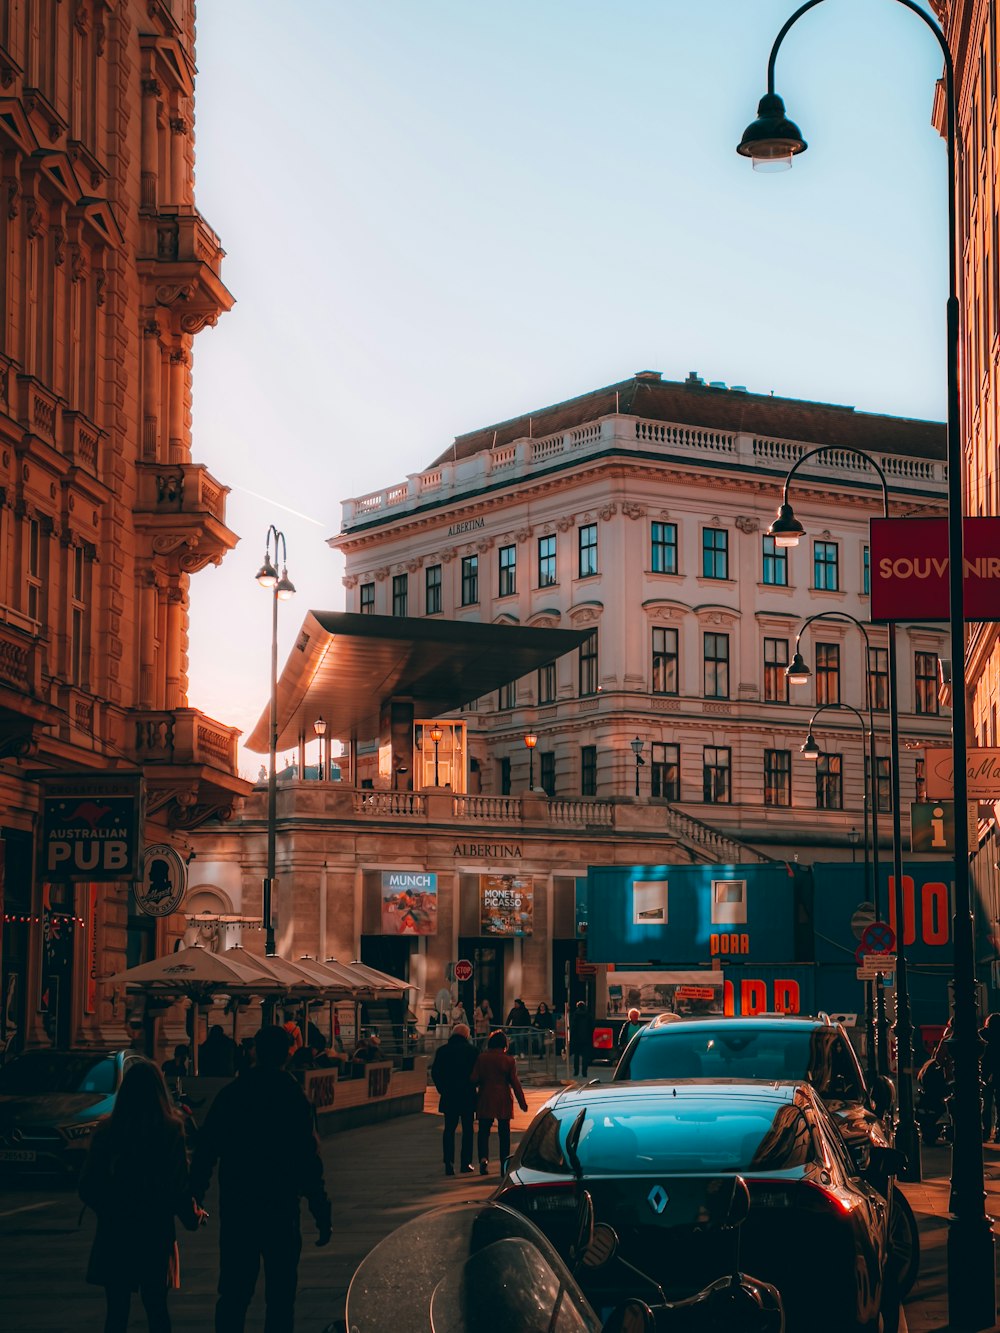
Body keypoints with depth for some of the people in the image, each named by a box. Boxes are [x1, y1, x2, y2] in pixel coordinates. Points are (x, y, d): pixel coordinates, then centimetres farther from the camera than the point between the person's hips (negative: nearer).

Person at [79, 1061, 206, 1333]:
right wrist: (194, 1216, 10)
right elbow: (179, 1185, -9)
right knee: (156, 1310, 10)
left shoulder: (106, 1131, -3)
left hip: (114, 1232, 1)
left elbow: (88, 1187, 1)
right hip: (155, 1230, -1)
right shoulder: (170, 1130, -10)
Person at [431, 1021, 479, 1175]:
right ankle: (465, 1163, 8)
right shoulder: (471, 1050, -6)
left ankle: (449, 1163, -6)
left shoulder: (442, 1051, 1)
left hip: (448, 1096, 2)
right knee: (467, 1129, 10)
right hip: (467, 1096, -2)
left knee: (449, 1129, 6)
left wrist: (443, 1089, 12)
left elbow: (435, 1072, 2)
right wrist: (471, 1086, 9)